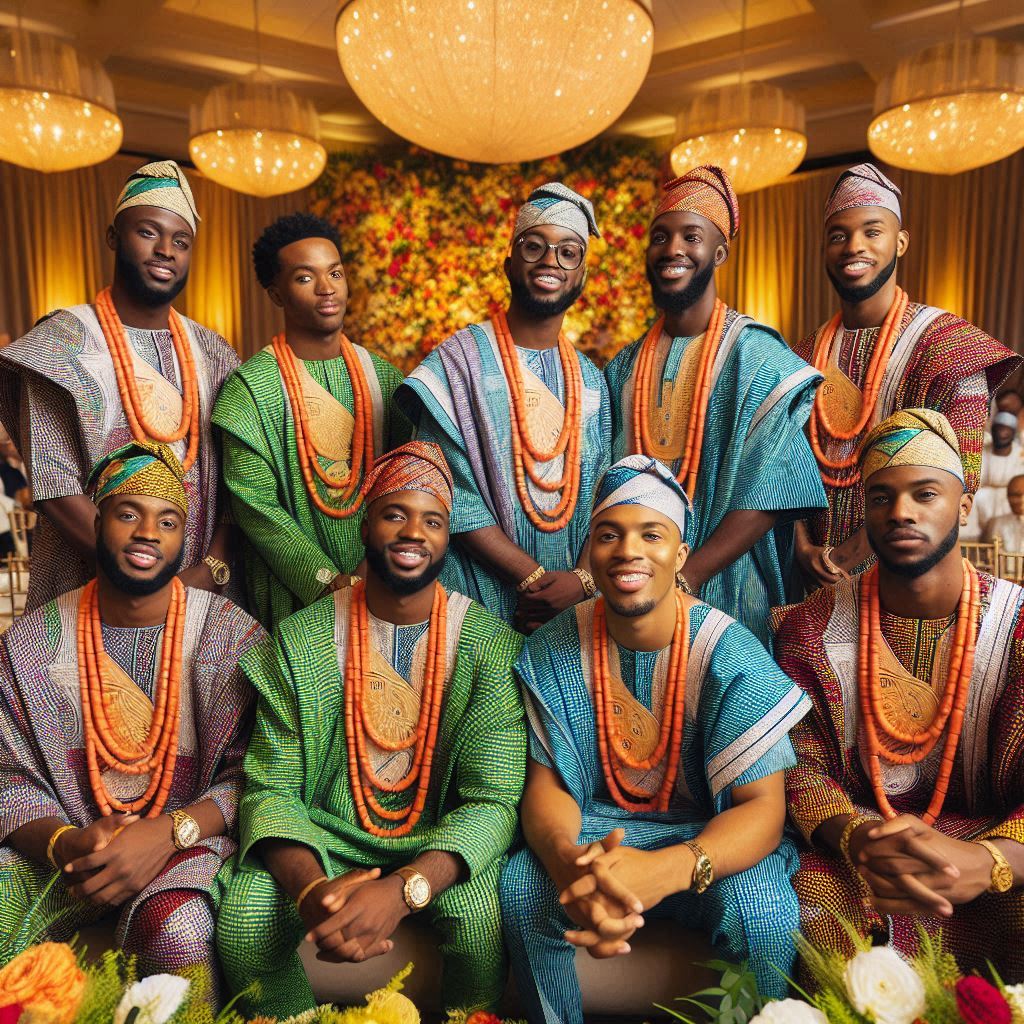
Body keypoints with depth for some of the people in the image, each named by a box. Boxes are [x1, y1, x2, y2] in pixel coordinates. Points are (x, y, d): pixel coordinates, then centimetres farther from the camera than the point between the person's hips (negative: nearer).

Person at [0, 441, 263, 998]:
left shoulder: (229, 634, -6)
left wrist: (168, 832, -24)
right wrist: (65, 842, -19)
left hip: (187, 843, -2)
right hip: (62, 848, 3)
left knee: (176, 928, -33)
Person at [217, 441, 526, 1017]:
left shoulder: (492, 646, -10)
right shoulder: (300, 641, -5)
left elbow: (493, 801, -15)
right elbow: (271, 789, -8)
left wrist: (403, 889, -33)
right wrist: (311, 888, -29)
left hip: (442, 842, -1)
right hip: (327, 840, 2)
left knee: (481, 914, -30)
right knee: (243, 916, -24)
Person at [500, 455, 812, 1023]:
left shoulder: (729, 654, -17)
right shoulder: (553, 650, -9)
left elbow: (762, 806, -19)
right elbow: (546, 783, -7)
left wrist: (666, 869, -40)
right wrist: (568, 862, -33)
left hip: (709, 833, -1)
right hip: (594, 827, 2)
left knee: (762, 908, -30)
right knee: (520, 889, -24)